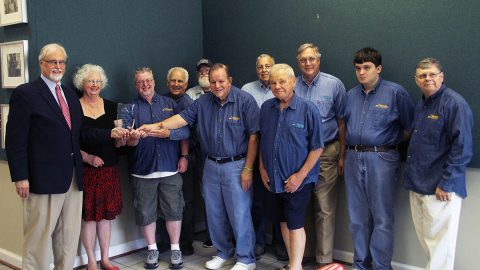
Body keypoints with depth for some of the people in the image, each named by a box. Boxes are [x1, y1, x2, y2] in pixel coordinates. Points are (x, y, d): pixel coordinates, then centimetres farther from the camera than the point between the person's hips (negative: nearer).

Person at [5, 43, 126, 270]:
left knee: (70, 236, 15)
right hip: (43, 178, -6)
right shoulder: (25, 93, -6)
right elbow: (15, 140, -10)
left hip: (73, 177, 7)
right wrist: (20, 177, -15)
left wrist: (110, 133, 1)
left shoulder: (70, 94, 15)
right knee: (39, 237, 5)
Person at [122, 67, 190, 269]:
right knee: (146, 212, 7)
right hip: (142, 169, 0)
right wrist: (133, 138, -29)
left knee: (173, 210, 5)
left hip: (170, 168, 0)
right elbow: (128, 140, -7)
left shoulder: (170, 104, 8)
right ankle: (152, 249, 26)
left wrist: (184, 156, -4)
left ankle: (175, 249, 22)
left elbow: (184, 132, 5)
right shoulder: (130, 109, 5)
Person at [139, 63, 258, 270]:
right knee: (215, 214, 15)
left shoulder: (245, 101, -10)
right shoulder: (203, 102, 5)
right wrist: (157, 126, -18)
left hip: (236, 166, -5)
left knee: (239, 214, 1)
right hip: (211, 165, 5)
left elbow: (253, 137, -11)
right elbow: (182, 118, -2)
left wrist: (248, 169, -12)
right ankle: (223, 253, 34)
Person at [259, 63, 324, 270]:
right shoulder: (266, 108, 2)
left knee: (295, 224, 0)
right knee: (284, 221, 16)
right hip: (274, 178, 5)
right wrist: (262, 168, 7)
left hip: (297, 180, -5)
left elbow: (317, 147, -10)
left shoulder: (308, 110, -12)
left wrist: (300, 175, -14)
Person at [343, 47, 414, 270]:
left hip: (381, 159, -5)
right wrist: (348, 152, 11)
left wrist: (390, 143, 2)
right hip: (353, 158, 5)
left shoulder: (395, 92, -5)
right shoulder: (351, 95, 12)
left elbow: (409, 128, -2)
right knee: (357, 218, 12)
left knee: (382, 218, 0)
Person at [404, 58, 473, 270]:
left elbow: (462, 149, -17)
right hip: (418, 185, 8)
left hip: (440, 189, -8)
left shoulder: (455, 104, -12)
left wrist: (446, 184, -17)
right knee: (424, 237, 17)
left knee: (439, 242, 2)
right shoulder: (421, 105, 13)